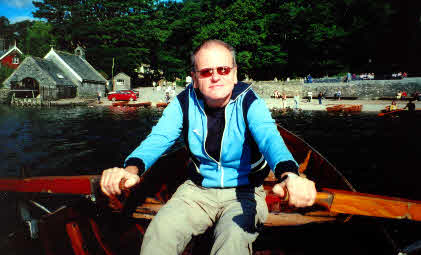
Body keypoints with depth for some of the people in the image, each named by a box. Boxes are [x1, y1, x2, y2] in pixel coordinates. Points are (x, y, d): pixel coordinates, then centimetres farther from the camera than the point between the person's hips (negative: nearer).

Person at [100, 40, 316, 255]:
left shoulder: (249, 102, -14)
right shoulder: (184, 102, -5)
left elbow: (269, 138, -33)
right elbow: (158, 138, -17)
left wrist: (290, 175, -56)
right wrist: (131, 169, -39)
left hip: (243, 193, -2)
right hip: (197, 190, 3)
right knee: (159, 233, -20)